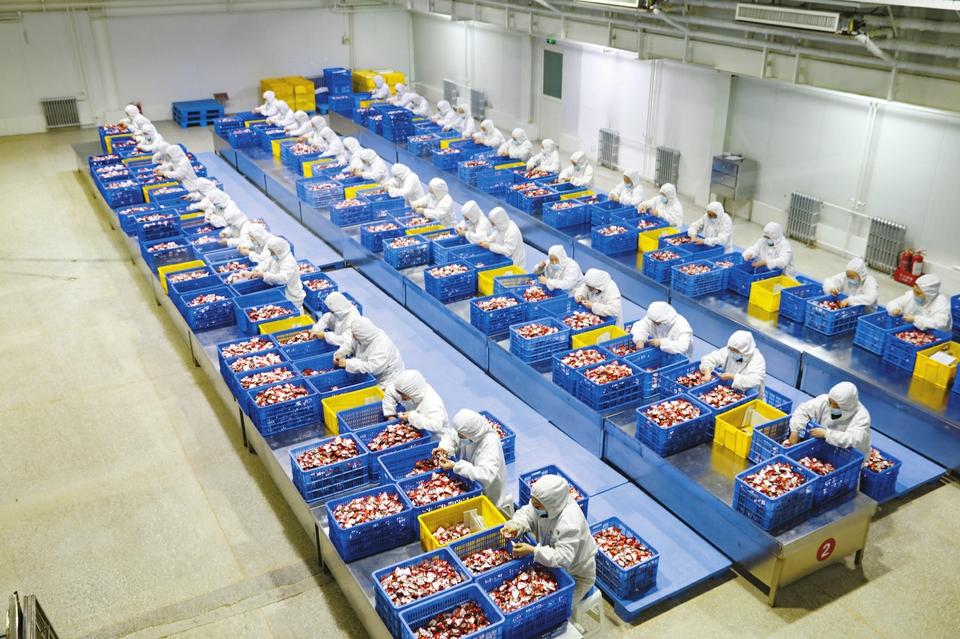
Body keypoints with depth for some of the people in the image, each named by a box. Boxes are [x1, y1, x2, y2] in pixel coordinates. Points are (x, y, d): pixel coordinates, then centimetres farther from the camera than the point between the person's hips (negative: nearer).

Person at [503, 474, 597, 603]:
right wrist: (515, 525, -22)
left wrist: (532, 551, -39)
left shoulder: (570, 523, -38)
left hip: (576, 576, -7)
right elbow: (527, 513, -2)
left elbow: (563, 558, -38)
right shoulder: (544, 503, -18)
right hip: (553, 564, 7)